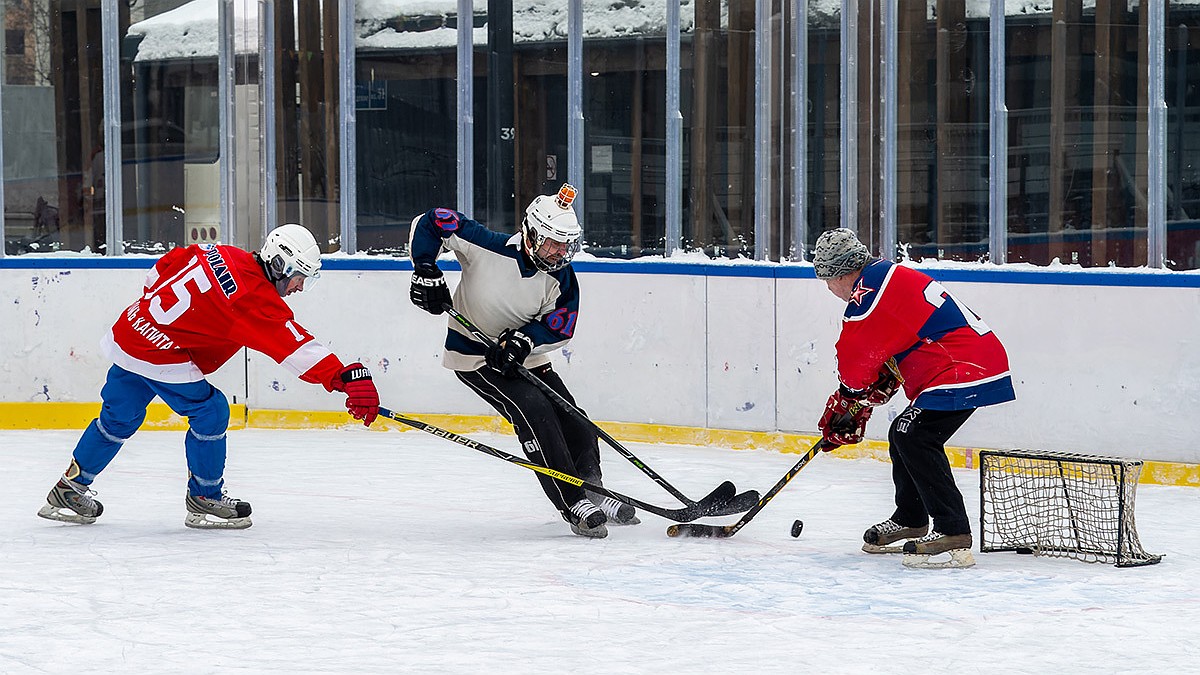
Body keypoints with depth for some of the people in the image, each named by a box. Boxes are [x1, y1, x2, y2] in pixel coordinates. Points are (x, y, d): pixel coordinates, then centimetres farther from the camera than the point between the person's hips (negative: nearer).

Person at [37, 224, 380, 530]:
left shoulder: (218, 255, 6)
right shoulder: (257, 298, -18)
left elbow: (161, 270, 17)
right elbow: (294, 346, -27)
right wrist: (344, 378, -32)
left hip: (128, 330, 9)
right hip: (162, 356, -9)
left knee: (118, 418, 21)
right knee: (209, 412, 1)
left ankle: (69, 488, 31)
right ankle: (204, 498, 11)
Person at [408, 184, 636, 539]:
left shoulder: (562, 278, -9)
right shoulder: (487, 247, -24)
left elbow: (561, 326, -11)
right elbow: (429, 223, -17)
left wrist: (523, 339, -28)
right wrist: (426, 272, -22)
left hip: (524, 359, 6)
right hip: (473, 357, -6)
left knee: (574, 421, 3)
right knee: (533, 410, -24)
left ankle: (591, 494, 25)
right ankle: (573, 505, -23)